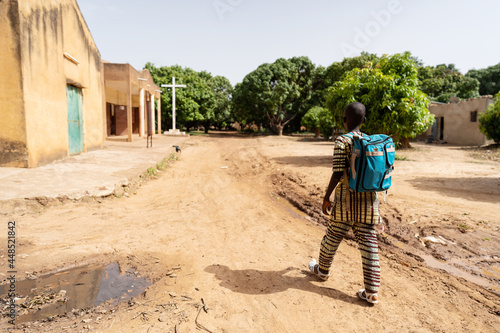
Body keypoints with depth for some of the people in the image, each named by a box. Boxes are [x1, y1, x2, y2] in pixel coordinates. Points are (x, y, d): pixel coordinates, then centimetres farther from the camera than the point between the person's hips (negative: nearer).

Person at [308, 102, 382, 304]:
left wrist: (326, 197, -7)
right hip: (369, 198, 4)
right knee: (369, 242, 6)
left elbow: (338, 173, -17)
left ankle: (323, 271, 38)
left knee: (333, 237, 15)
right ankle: (371, 292, 11)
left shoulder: (342, 141, -11)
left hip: (346, 197, -4)